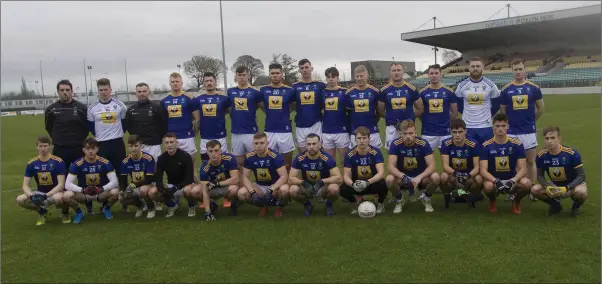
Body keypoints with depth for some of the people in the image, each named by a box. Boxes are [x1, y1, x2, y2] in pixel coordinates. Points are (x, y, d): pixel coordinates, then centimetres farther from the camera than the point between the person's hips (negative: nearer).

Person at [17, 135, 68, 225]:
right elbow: (25, 185, -4)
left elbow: (61, 185, -18)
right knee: (20, 200, -20)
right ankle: (42, 212, 8)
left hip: (55, 192, -4)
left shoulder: (58, 162, -15)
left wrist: (45, 196, -28)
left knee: (58, 198, -39)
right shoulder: (31, 163, -3)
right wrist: (31, 196, -25)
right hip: (40, 193, 4)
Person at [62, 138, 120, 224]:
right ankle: (78, 212, 4)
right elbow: (68, 184, -16)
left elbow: (115, 182, -17)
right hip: (84, 194, 0)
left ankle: (106, 208, 4)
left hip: (101, 193, 0)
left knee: (115, 192, -31)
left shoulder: (105, 162, -14)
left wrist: (102, 188, -33)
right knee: (66, 196, -29)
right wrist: (82, 190, -31)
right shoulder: (77, 164, -13)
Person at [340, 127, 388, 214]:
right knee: (343, 189, -29)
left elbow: (381, 173, -25)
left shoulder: (376, 152, -16)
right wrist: (353, 184, -38)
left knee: (383, 185, -34)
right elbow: (346, 175, -15)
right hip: (357, 185, 1)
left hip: (372, 184, -1)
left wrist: (368, 182, -42)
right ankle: (354, 203, 7)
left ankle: (380, 204, 2)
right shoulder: (350, 154, -13)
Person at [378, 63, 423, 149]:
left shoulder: (411, 89, 0)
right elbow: (381, 111, 9)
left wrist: (410, 118, 6)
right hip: (391, 128, 0)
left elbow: (420, 109, 8)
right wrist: (390, 118, 6)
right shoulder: (384, 90, 0)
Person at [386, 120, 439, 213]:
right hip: (402, 178, 0)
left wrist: (419, 177, -37)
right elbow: (391, 167, -20)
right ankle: (399, 200, 2)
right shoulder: (395, 144, -15)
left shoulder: (423, 143, -15)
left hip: (420, 177, 1)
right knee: (389, 179, -32)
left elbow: (432, 166, -20)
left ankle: (426, 198, 5)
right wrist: (403, 176, -40)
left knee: (435, 177, -30)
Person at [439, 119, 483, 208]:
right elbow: (445, 166, -19)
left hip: (469, 174, 0)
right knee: (443, 177, -34)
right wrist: (455, 173, -40)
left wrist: (468, 176, -37)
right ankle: (447, 198, -3)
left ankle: (472, 199, 1)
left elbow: (477, 166, -16)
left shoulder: (474, 144, -14)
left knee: (479, 179, -33)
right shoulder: (445, 144, -13)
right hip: (452, 174, 0)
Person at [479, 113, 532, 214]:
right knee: (488, 186, -37)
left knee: (526, 183, -31)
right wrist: (496, 181, -32)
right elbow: (483, 170, -14)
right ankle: (492, 201, 3)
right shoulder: (486, 146, -8)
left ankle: (516, 201, 5)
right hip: (494, 180, -1)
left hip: (511, 180, 2)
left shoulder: (517, 145, -4)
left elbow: (523, 169, -8)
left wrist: (513, 181, -28)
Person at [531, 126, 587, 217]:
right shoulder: (541, 155, -15)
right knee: (535, 190, -21)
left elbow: (581, 176, -20)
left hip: (572, 184, -3)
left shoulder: (572, 153, -24)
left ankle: (576, 206, 2)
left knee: (580, 192, -37)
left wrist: (566, 188, -35)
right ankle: (555, 205, 9)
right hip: (555, 186, 3)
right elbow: (540, 176, -4)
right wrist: (547, 187, -25)